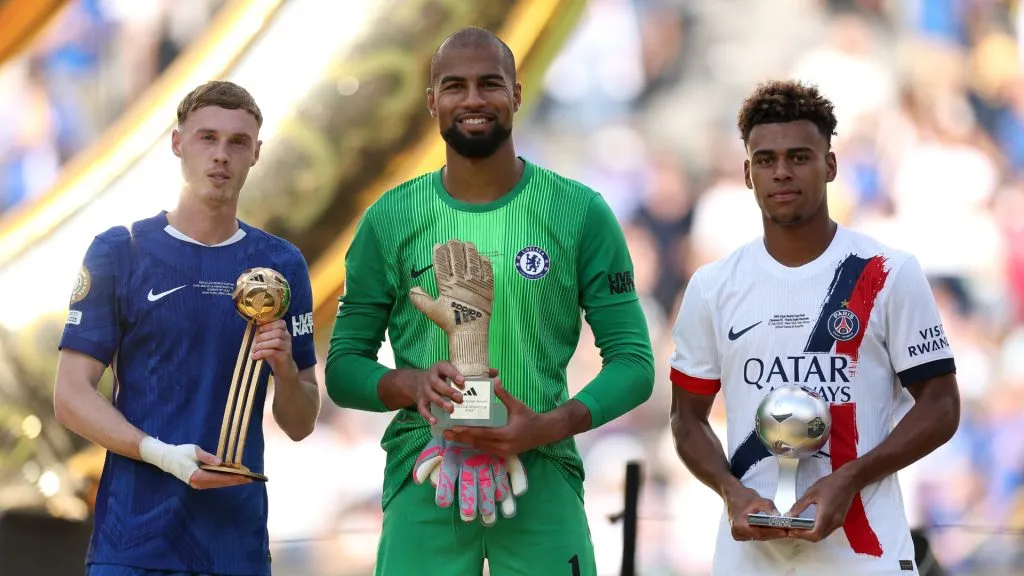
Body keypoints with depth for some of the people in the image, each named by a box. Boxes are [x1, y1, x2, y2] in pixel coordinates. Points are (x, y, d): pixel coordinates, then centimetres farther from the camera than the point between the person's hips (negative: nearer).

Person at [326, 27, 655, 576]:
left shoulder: (581, 214, 2)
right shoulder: (389, 219, 6)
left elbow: (633, 362, 1)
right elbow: (343, 366, 8)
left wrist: (548, 426, -17)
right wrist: (413, 385, -14)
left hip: (543, 483, -1)